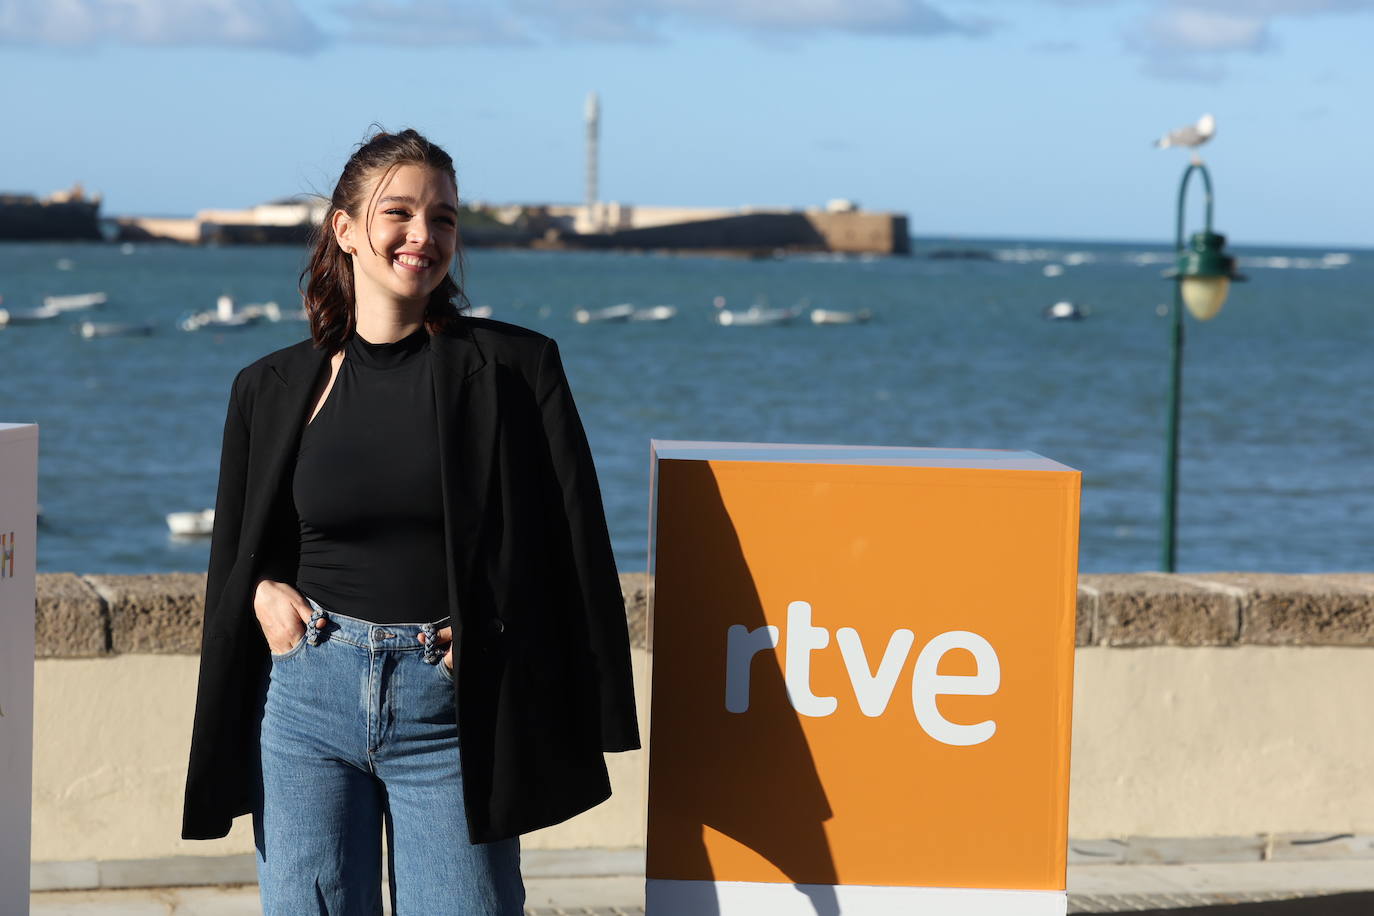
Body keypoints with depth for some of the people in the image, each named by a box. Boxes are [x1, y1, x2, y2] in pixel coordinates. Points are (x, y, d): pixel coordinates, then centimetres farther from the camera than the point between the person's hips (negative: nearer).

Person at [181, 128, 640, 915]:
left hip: (454, 710, -2)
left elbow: (574, 544, -1)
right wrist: (263, 594, -3)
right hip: (310, 696, 2)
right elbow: (237, 551, 19)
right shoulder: (272, 390, 8)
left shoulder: (515, 368, 0)